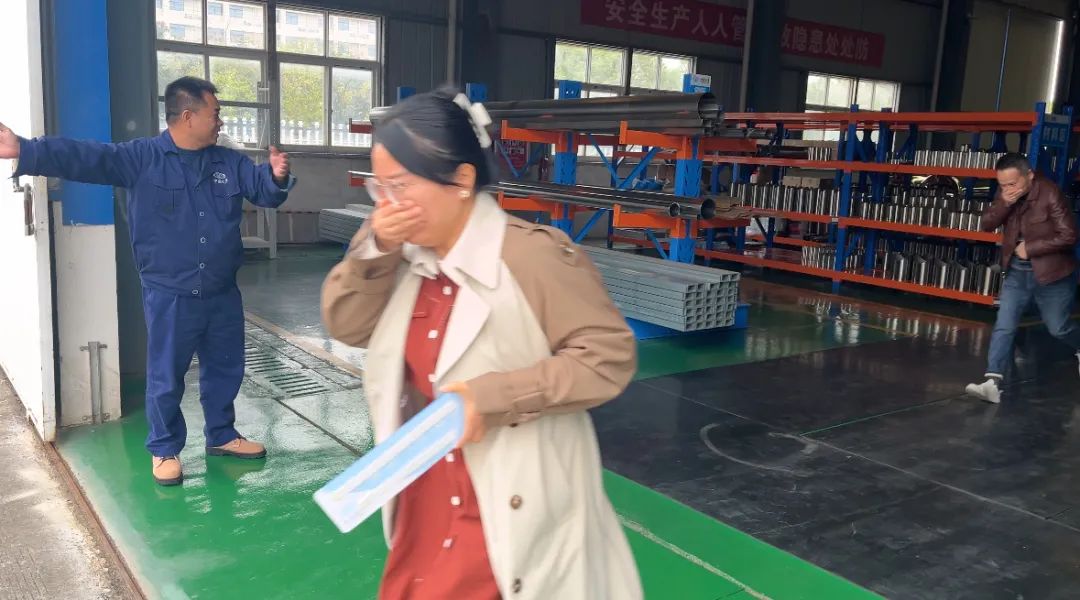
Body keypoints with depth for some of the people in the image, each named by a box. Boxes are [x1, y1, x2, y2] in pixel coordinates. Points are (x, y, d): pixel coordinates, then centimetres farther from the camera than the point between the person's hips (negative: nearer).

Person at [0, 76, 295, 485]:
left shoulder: (230, 162, 6)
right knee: (166, 378, 6)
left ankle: (222, 436, 35)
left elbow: (265, 191, 4)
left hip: (223, 294, 4)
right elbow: (85, 157, -17)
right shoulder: (141, 158, -8)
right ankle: (164, 450, 24)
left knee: (225, 370, 16)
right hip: (169, 296, -4)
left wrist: (277, 175, -21)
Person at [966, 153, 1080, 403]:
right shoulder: (1006, 193, -2)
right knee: (1004, 326, -5)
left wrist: (1030, 248, -19)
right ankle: (993, 382, -8)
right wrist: (1004, 203, -23)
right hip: (1017, 272, 5)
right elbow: (987, 225, -7)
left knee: (1059, 328, 12)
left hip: (1052, 272, -5)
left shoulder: (1050, 194, -21)